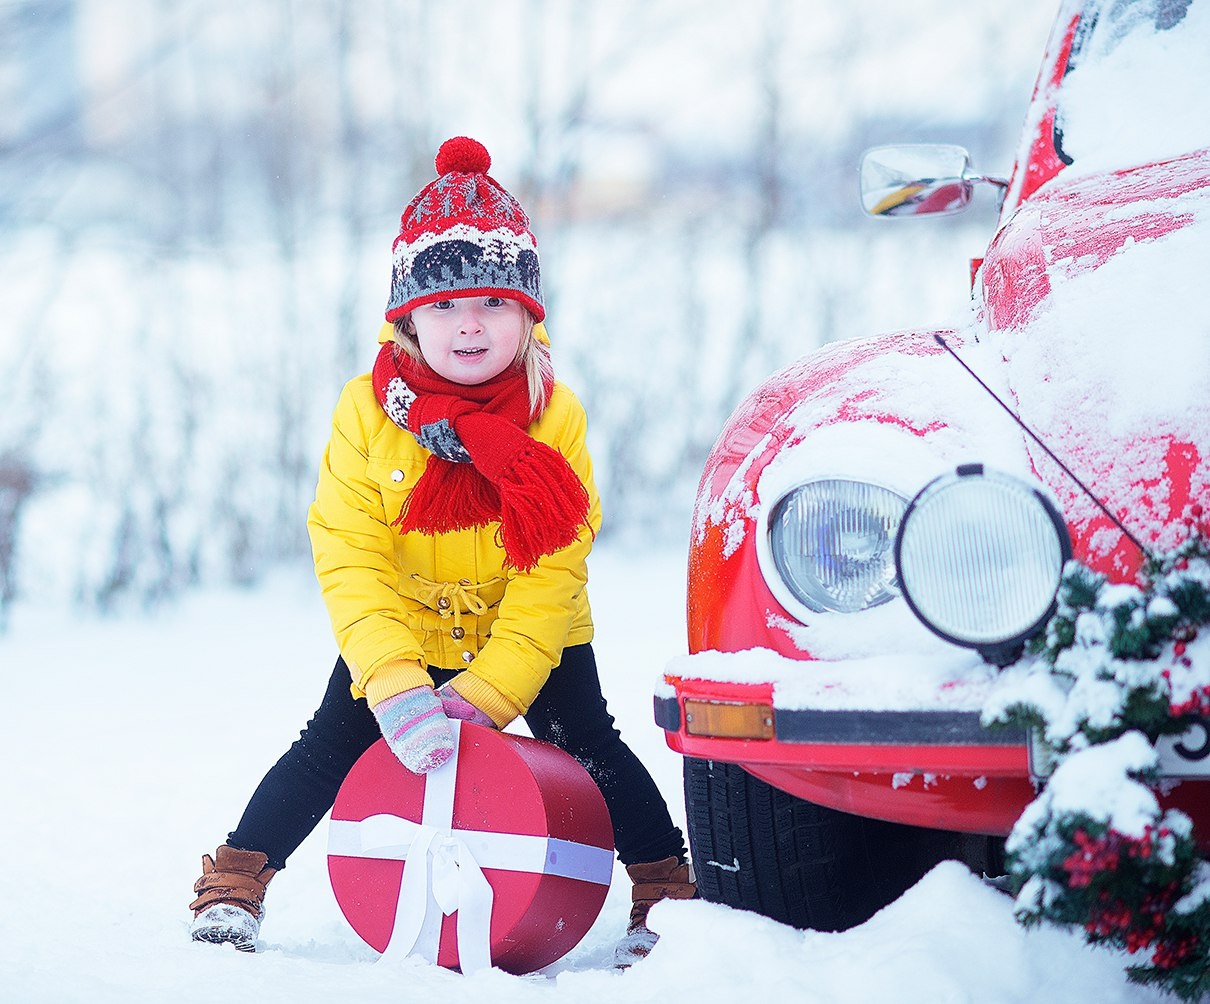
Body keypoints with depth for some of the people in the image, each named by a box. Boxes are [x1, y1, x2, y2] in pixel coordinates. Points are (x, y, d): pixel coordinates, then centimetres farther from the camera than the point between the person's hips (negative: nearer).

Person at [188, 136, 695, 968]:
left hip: (530, 639, 0)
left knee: (592, 748, -6)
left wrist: (487, 693, -29)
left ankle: (669, 891, 8)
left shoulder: (556, 418, -18)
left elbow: (553, 574, -20)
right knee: (330, 750, -3)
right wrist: (394, 687, -33)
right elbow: (350, 561, -21)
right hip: (400, 638, 0)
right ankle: (235, 886, 10)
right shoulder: (367, 415, -18)